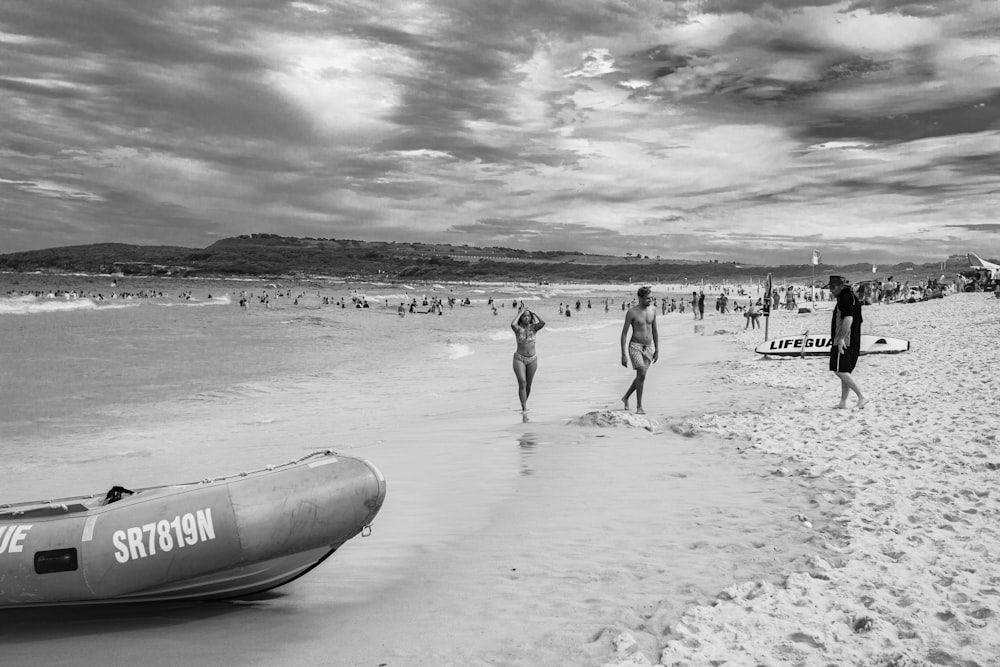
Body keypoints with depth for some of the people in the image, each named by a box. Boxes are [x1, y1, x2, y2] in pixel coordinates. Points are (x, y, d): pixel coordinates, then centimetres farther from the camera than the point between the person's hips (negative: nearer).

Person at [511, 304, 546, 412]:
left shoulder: (533, 327, 1)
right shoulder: (518, 328, -5)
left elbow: (543, 322, -19)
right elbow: (512, 324, -29)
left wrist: (534, 313, -8)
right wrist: (520, 312, -16)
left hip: (532, 359, 3)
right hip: (519, 358, -3)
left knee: (528, 385, 11)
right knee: (522, 383, -15)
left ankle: (524, 405, 29)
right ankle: (524, 408, -15)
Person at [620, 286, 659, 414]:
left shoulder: (652, 310, 6)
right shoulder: (632, 312, -11)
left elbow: (655, 331, 15)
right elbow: (624, 333, -9)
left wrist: (657, 350, 13)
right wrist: (623, 355, -12)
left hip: (648, 348, 6)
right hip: (635, 347, -6)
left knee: (640, 377, 12)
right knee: (641, 374, -20)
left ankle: (626, 397, 36)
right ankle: (639, 407, -10)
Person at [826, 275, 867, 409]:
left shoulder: (845, 298, -11)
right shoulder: (853, 297, 21)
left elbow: (848, 319, -23)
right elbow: (858, 321, 25)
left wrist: (841, 339, -23)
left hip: (844, 341, -10)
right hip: (854, 342, 10)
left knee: (841, 371, -12)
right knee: (845, 372, 10)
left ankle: (861, 397, -15)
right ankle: (843, 402, 12)